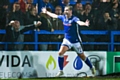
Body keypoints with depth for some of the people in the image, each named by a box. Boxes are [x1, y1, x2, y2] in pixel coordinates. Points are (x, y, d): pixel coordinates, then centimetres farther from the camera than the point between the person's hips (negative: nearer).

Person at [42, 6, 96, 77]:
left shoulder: (74, 19, -21)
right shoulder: (63, 17, -3)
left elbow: (79, 22, -42)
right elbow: (54, 16, 15)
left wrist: (85, 24, -65)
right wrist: (46, 12, 27)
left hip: (75, 41, -5)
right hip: (67, 39, 5)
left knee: (82, 56, 7)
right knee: (60, 53, -15)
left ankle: (92, 67, 32)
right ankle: (61, 71, -5)